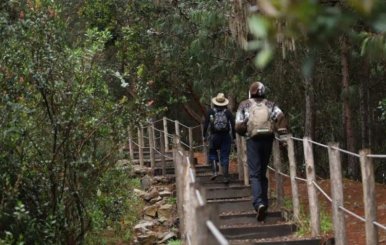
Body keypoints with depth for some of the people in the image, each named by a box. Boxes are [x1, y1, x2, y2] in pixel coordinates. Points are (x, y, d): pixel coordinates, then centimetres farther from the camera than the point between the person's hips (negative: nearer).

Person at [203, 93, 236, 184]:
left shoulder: (211, 111, -1)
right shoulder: (228, 112, 1)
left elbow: (206, 124, -3)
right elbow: (233, 124, -3)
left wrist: (204, 135, 4)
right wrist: (233, 136, 4)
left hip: (214, 136, -1)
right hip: (226, 136, 1)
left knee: (212, 152, 19)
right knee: (225, 156, 5)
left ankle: (214, 171, 1)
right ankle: (226, 177, 1)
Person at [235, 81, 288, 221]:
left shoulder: (245, 105, 8)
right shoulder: (270, 105, 12)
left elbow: (239, 126, 0)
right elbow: (280, 116, -8)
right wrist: (282, 131, -5)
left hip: (253, 140, -3)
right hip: (268, 140, 3)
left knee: (255, 174, -7)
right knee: (263, 173, 16)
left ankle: (259, 203, -27)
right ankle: (264, 203, 19)